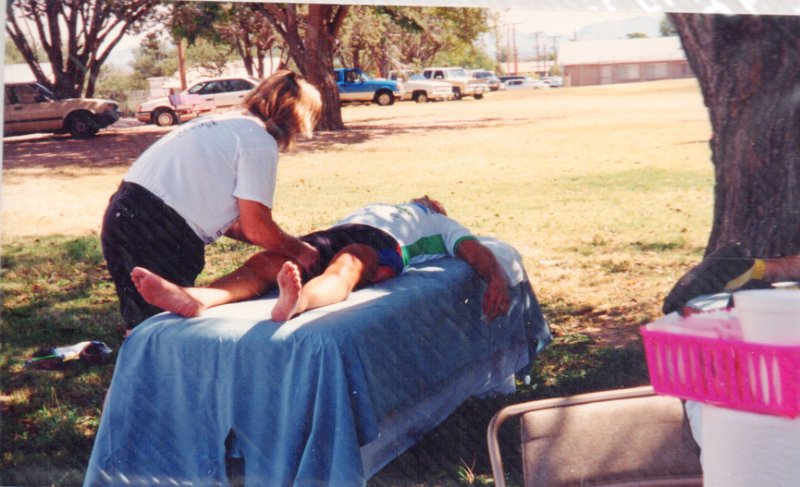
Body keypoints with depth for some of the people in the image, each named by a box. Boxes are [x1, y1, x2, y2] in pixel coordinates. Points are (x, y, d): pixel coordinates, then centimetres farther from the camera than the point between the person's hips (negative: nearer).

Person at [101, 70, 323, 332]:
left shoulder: (225, 123, 20)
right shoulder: (260, 141, -7)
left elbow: (218, 215, 21)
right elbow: (255, 227, -12)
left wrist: (284, 244, 20)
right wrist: (300, 251, 5)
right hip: (157, 231, -9)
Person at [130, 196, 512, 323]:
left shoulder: (443, 226, 33)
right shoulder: (372, 208, 47)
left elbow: (476, 251, 13)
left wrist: (497, 279, -8)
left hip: (383, 245, -5)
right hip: (338, 232, 5)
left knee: (344, 267, -40)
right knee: (269, 260, -25)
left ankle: (297, 302, -73)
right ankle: (196, 299, -50)